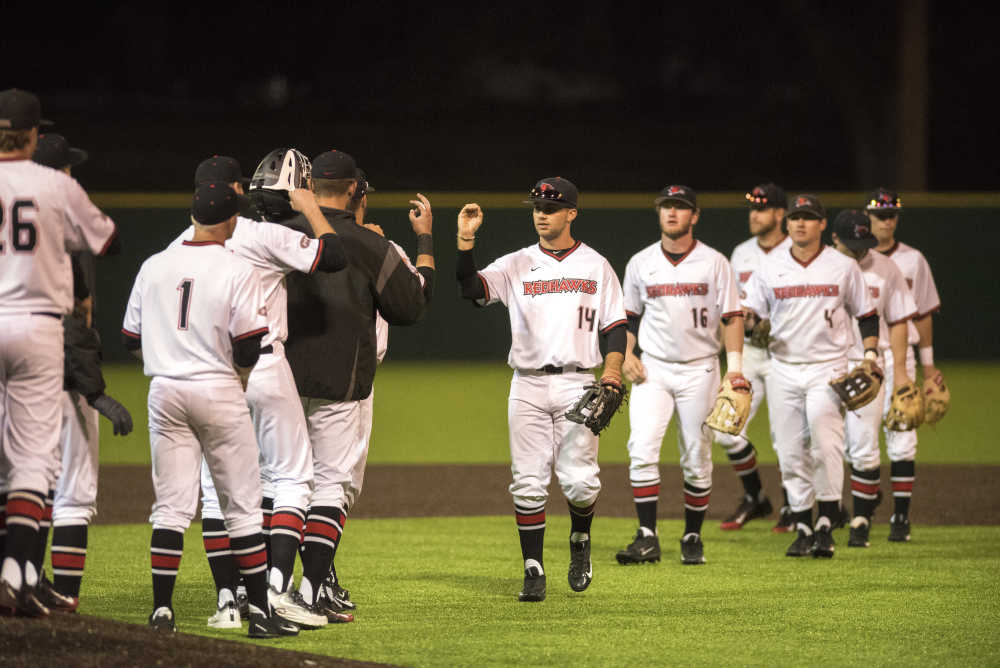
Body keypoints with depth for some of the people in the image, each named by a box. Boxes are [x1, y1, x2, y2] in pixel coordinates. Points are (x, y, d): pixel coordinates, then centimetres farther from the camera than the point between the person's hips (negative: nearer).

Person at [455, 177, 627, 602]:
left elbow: (615, 324, 7)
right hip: (527, 387, 1)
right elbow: (471, 288, -7)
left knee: (579, 480, -10)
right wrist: (465, 240, -19)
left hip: (576, 384, -1)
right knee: (528, 483, -3)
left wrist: (612, 369, -8)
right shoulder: (515, 265, 8)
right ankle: (533, 572, 3)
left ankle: (580, 540, 19)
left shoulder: (595, 265, 9)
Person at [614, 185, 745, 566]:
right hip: (653, 370, 1)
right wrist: (626, 355, 0)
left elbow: (732, 317, -2)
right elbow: (628, 316, 16)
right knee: (642, 450, -14)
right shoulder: (640, 263, 6)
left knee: (697, 459, 2)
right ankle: (647, 538, -13)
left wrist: (735, 366, -12)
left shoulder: (714, 263, 0)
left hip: (699, 370, -1)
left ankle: (692, 538, 15)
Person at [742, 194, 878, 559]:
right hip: (783, 369, 2)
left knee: (826, 446, -17)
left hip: (827, 368, -2)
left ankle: (825, 527, -14)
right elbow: (748, 311, 9)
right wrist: (750, 323, -15)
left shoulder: (843, 267, 4)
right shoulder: (770, 268, 7)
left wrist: (870, 356, -3)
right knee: (791, 453, 2)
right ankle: (803, 527, 11)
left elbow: (867, 316, 10)